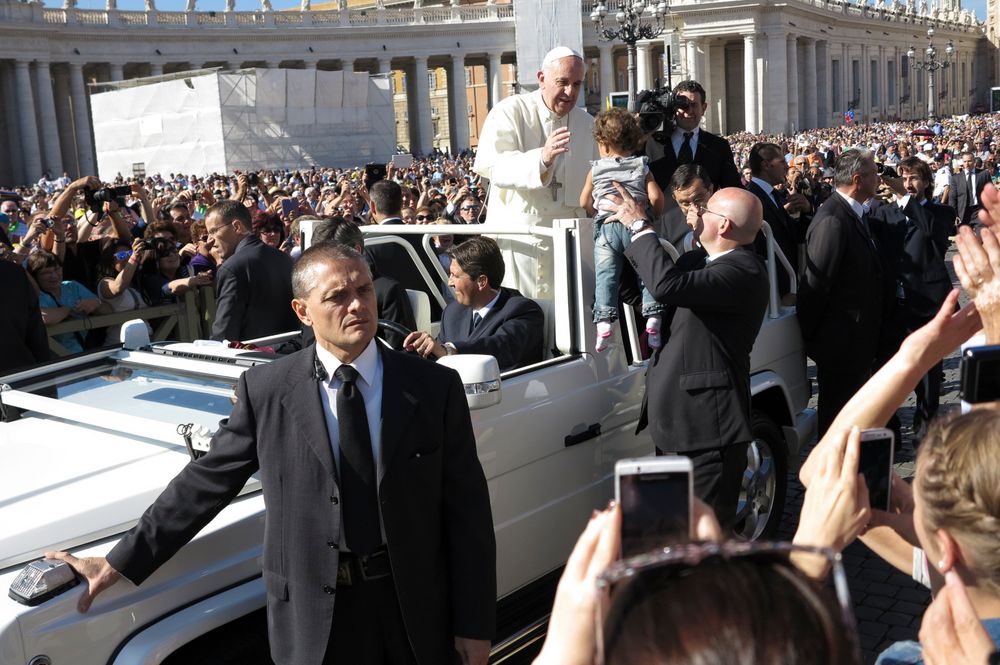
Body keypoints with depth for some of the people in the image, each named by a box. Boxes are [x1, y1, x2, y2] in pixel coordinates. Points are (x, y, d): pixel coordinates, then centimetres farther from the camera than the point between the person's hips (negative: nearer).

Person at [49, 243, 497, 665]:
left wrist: (474, 624, -4)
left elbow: (467, 509, -4)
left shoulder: (435, 387, -6)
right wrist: (119, 564, 2)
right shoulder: (265, 389, -5)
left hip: (416, 607, 1)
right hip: (313, 615, 0)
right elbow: (205, 482, 2)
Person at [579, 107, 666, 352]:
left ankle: (604, 321, -14)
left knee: (606, 275, -2)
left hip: (606, 225, 0)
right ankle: (653, 318, -6)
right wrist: (653, 217, 16)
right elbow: (656, 197, 0)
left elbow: (584, 202, 13)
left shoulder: (596, 169, 10)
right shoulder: (642, 167, 10)